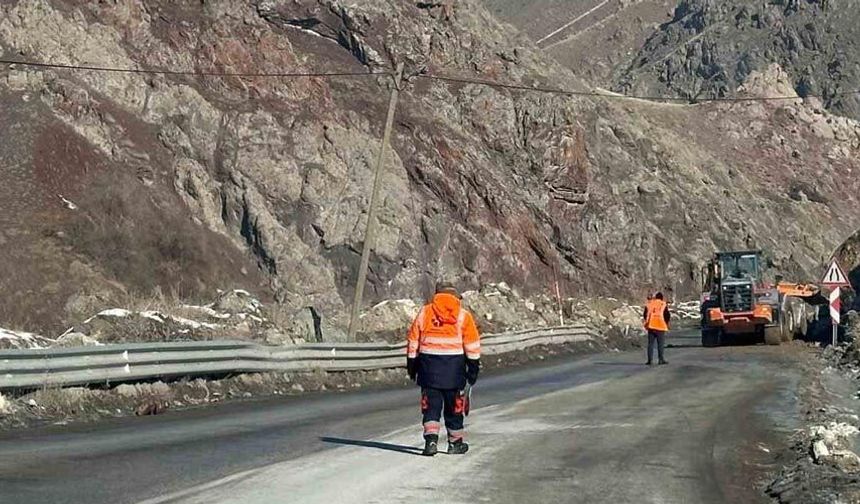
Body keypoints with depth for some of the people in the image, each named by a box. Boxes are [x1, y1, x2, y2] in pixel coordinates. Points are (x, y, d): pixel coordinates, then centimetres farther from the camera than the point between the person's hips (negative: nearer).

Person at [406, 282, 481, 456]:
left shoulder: (424, 312, 7)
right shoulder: (463, 315, 3)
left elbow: (413, 341, 8)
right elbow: (472, 345, 0)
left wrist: (411, 365, 16)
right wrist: (473, 367, 6)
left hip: (428, 363, 1)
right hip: (454, 365, -1)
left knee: (431, 404, 5)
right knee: (454, 405, 11)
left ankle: (431, 439, -12)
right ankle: (455, 442, 19)